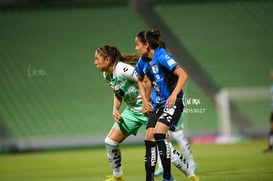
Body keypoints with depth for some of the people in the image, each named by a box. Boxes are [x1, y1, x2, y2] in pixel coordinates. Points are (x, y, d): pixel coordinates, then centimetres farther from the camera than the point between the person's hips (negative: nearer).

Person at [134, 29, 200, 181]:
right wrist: (145, 101, 17)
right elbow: (140, 80, 28)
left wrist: (174, 95, -30)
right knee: (149, 138, -2)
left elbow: (183, 75, -23)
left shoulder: (161, 56, -17)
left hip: (173, 102, -8)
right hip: (157, 104, 8)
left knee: (159, 134, -23)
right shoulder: (143, 61, 7)